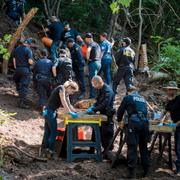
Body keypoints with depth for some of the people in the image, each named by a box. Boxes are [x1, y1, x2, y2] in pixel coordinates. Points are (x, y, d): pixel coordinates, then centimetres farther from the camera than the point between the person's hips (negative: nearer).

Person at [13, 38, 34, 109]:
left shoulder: (17, 48, 8)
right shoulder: (28, 50, -12)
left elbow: (14, 59, 13)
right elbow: (30, 61, -19)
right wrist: (32, 63, 4)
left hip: (18, 69, 6)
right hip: (25, 69, -6)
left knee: (18, 84, 22)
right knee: (24, 86, -3)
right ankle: (22, 102, -6)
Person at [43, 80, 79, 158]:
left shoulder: (66, 93, 15)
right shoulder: (61, 88, -13)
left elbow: (68, 105, 19)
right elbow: (63, 102, -20)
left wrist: (75, 112, 7)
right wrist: (70, 113, -19)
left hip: (47, 112, 9)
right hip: (50, 112, -9)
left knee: (47, 131, 13)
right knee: (53, 132, -4)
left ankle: (47, 149, 20)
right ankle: (51, 151, 0)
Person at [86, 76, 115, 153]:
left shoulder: (108, 91, -22)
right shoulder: (100, 90, 9)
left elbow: (104, 105, -28)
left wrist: (93, 110, -26)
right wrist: (93, 107, -2)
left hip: (107, 115, -10)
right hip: (103, 114, 10)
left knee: (107, 134, -3)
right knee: (101, 133, 15)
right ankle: (105, 149, 25)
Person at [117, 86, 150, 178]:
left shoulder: (128, 97, 9)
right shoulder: (142, 99, 23)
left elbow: (120, 110, 13)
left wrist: (120, 120, 30)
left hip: (134, 123, -5)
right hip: (145, 123, 5)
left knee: (132, 147, -6)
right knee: (144, 147, 15)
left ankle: (132, 172, -12)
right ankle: (146, 170, 18)